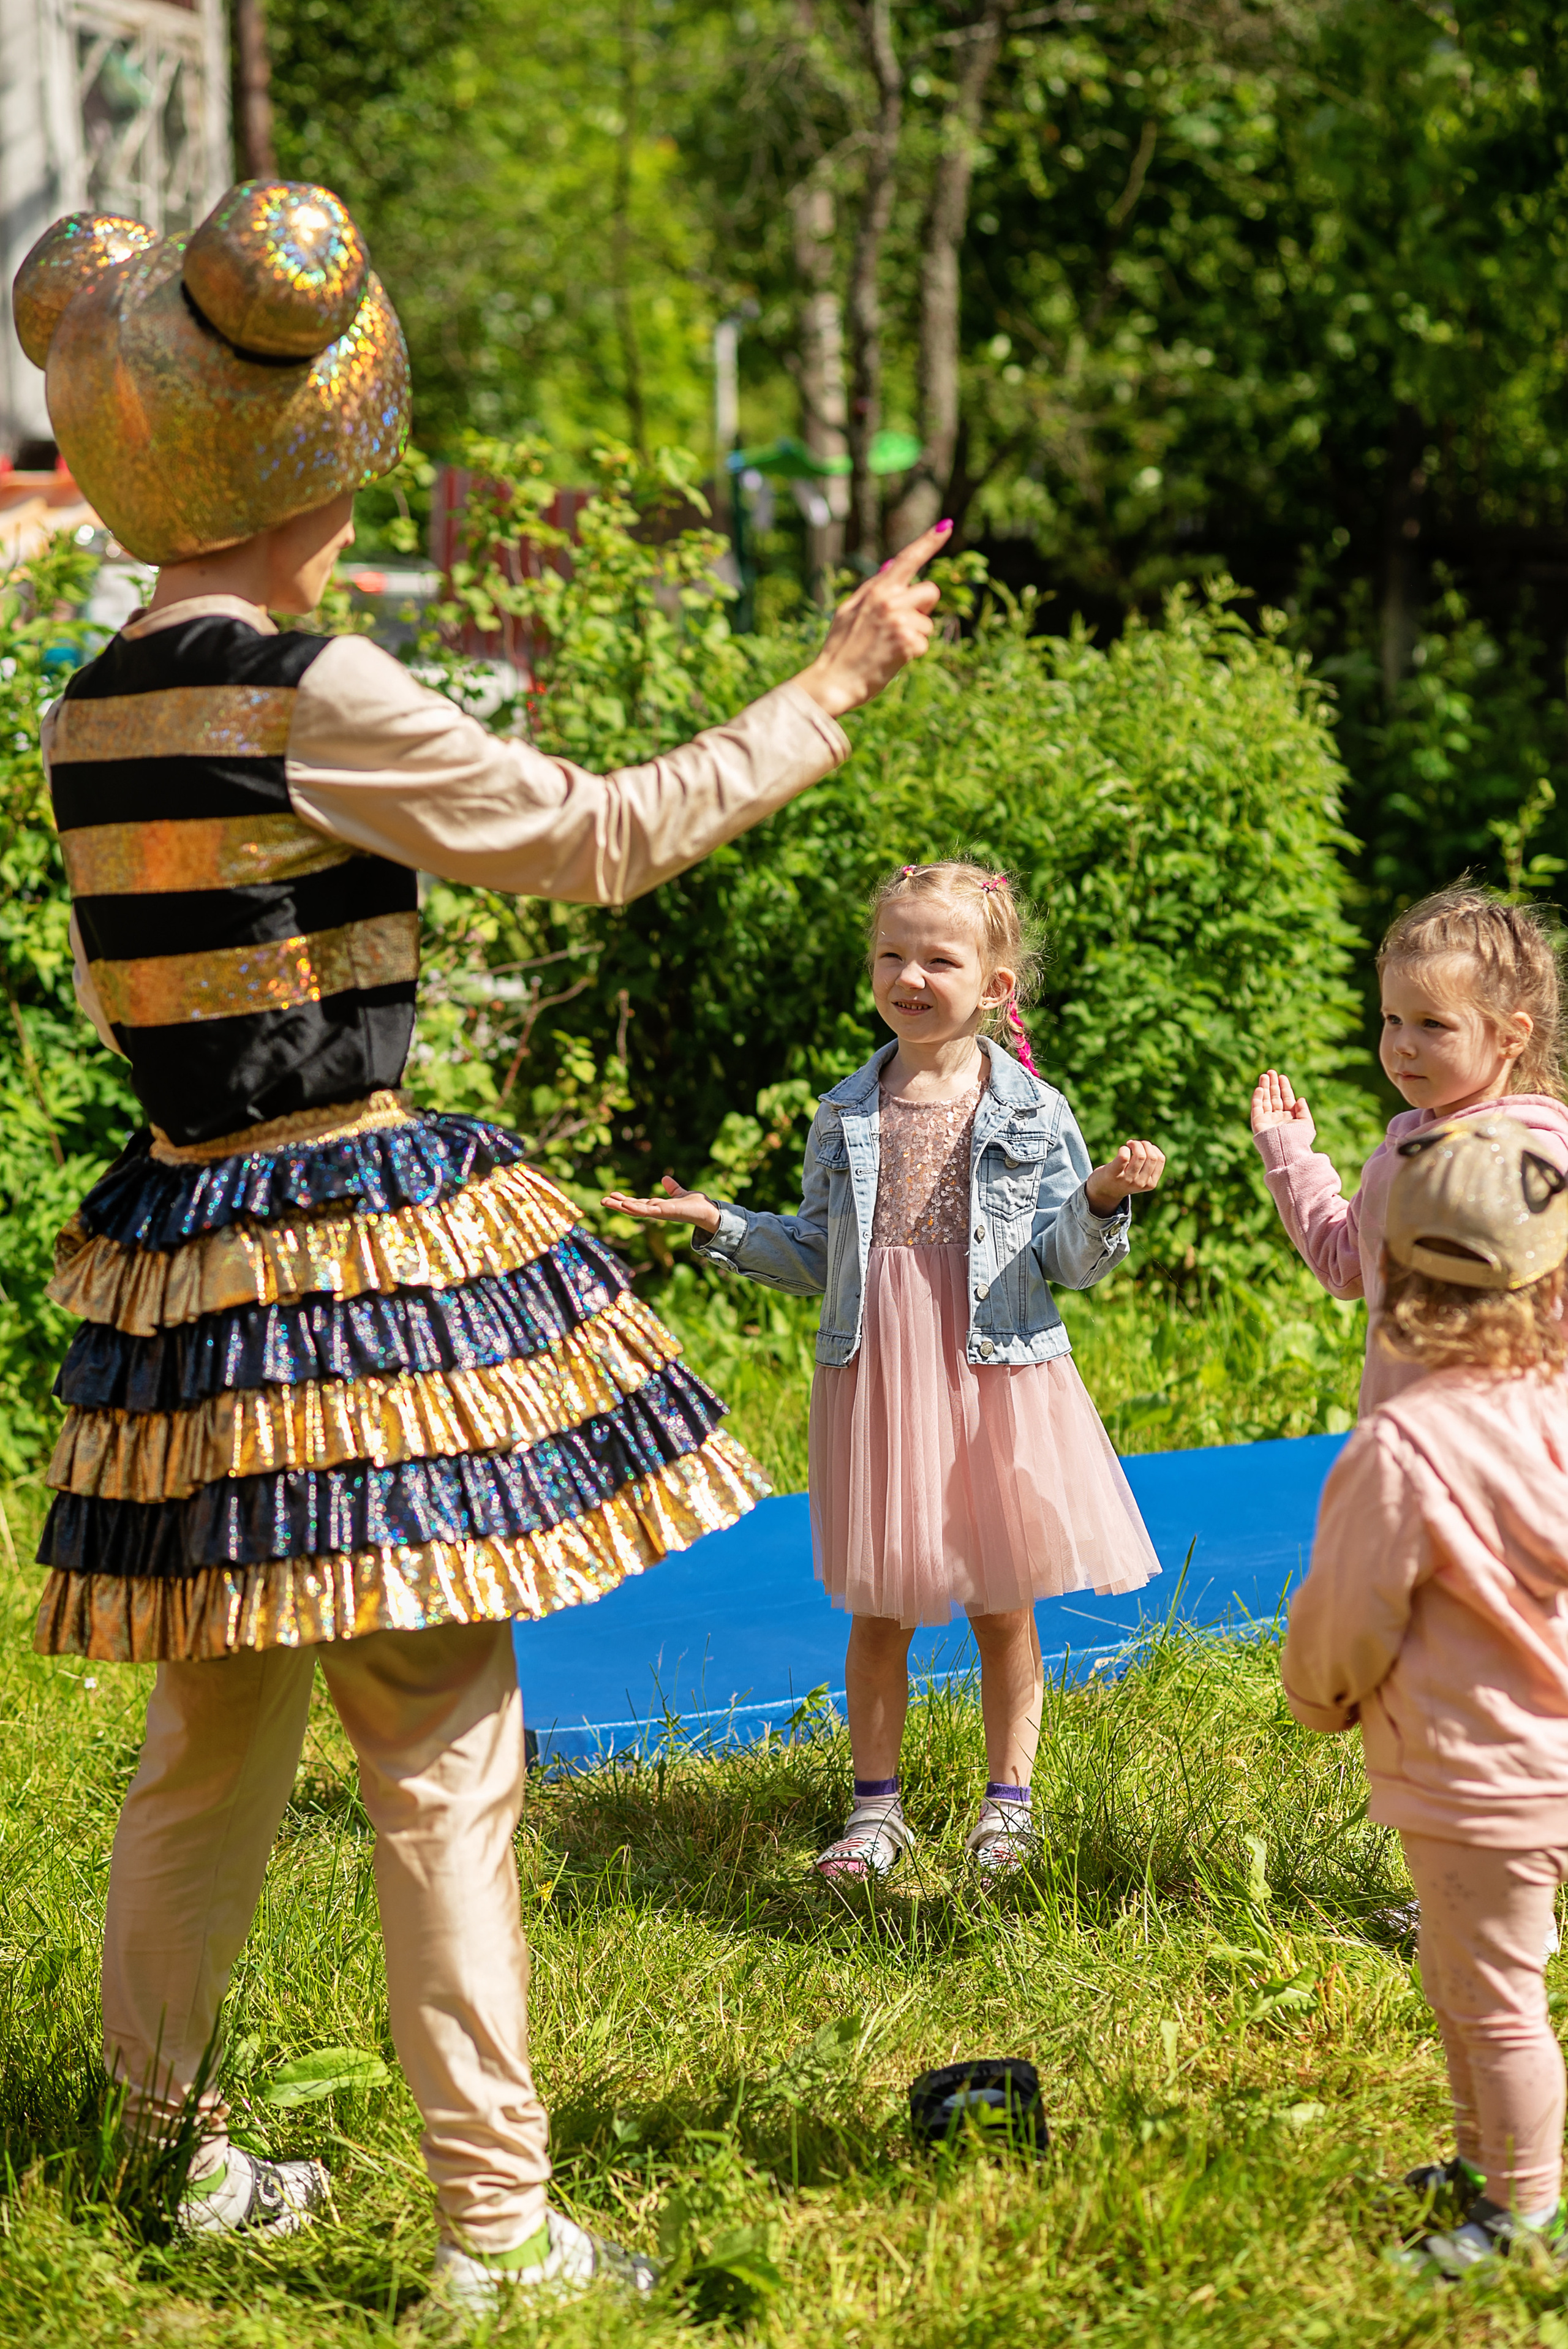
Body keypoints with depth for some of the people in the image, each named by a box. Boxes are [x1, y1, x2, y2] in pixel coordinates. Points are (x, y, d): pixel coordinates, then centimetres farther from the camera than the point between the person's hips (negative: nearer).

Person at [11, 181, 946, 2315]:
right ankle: (496, 2229, 5)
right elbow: (604, 836, -11)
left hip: (187, 1251, 8)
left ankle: (178, 2139, 31)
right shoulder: (317, 699, -16)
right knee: (442, 1757, -1)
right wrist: (834, 683, -1)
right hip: (359, 1264, -8)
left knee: (213, 1744, 19)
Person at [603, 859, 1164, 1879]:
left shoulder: (1032, 1113, -2)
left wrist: (1103, 1200, -21)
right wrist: (722, 1225, 2)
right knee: (878, 1610, 8)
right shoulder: (846, 1116, 5)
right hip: (872, 1379, 2)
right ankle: (877, 1805, 20)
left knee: (1002, 1604, 8)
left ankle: (1010, 1801, 21)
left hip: (995, 1378, -2)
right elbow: (816, 1258, 12)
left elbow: (1069, 1260, -3)